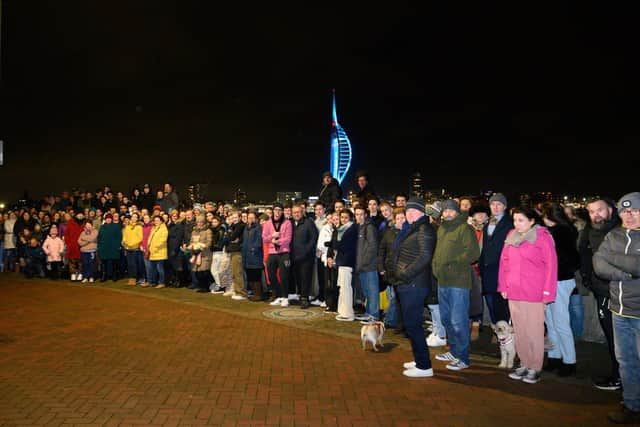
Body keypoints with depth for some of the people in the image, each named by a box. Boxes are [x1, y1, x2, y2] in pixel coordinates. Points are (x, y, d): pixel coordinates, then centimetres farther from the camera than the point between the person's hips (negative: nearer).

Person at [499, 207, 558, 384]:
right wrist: (503, 286, 8)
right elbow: (504, 261, 13)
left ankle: (535, 368, 13)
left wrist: (547, 291, -10)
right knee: (519, 330, 11)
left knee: (534, 331, 2)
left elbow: (551, 264, -8)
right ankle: (524, 364, 23)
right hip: (513, 292, 5)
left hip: (534, 293, -5)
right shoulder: (511, 235, 9)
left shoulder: (542, 236, -6)